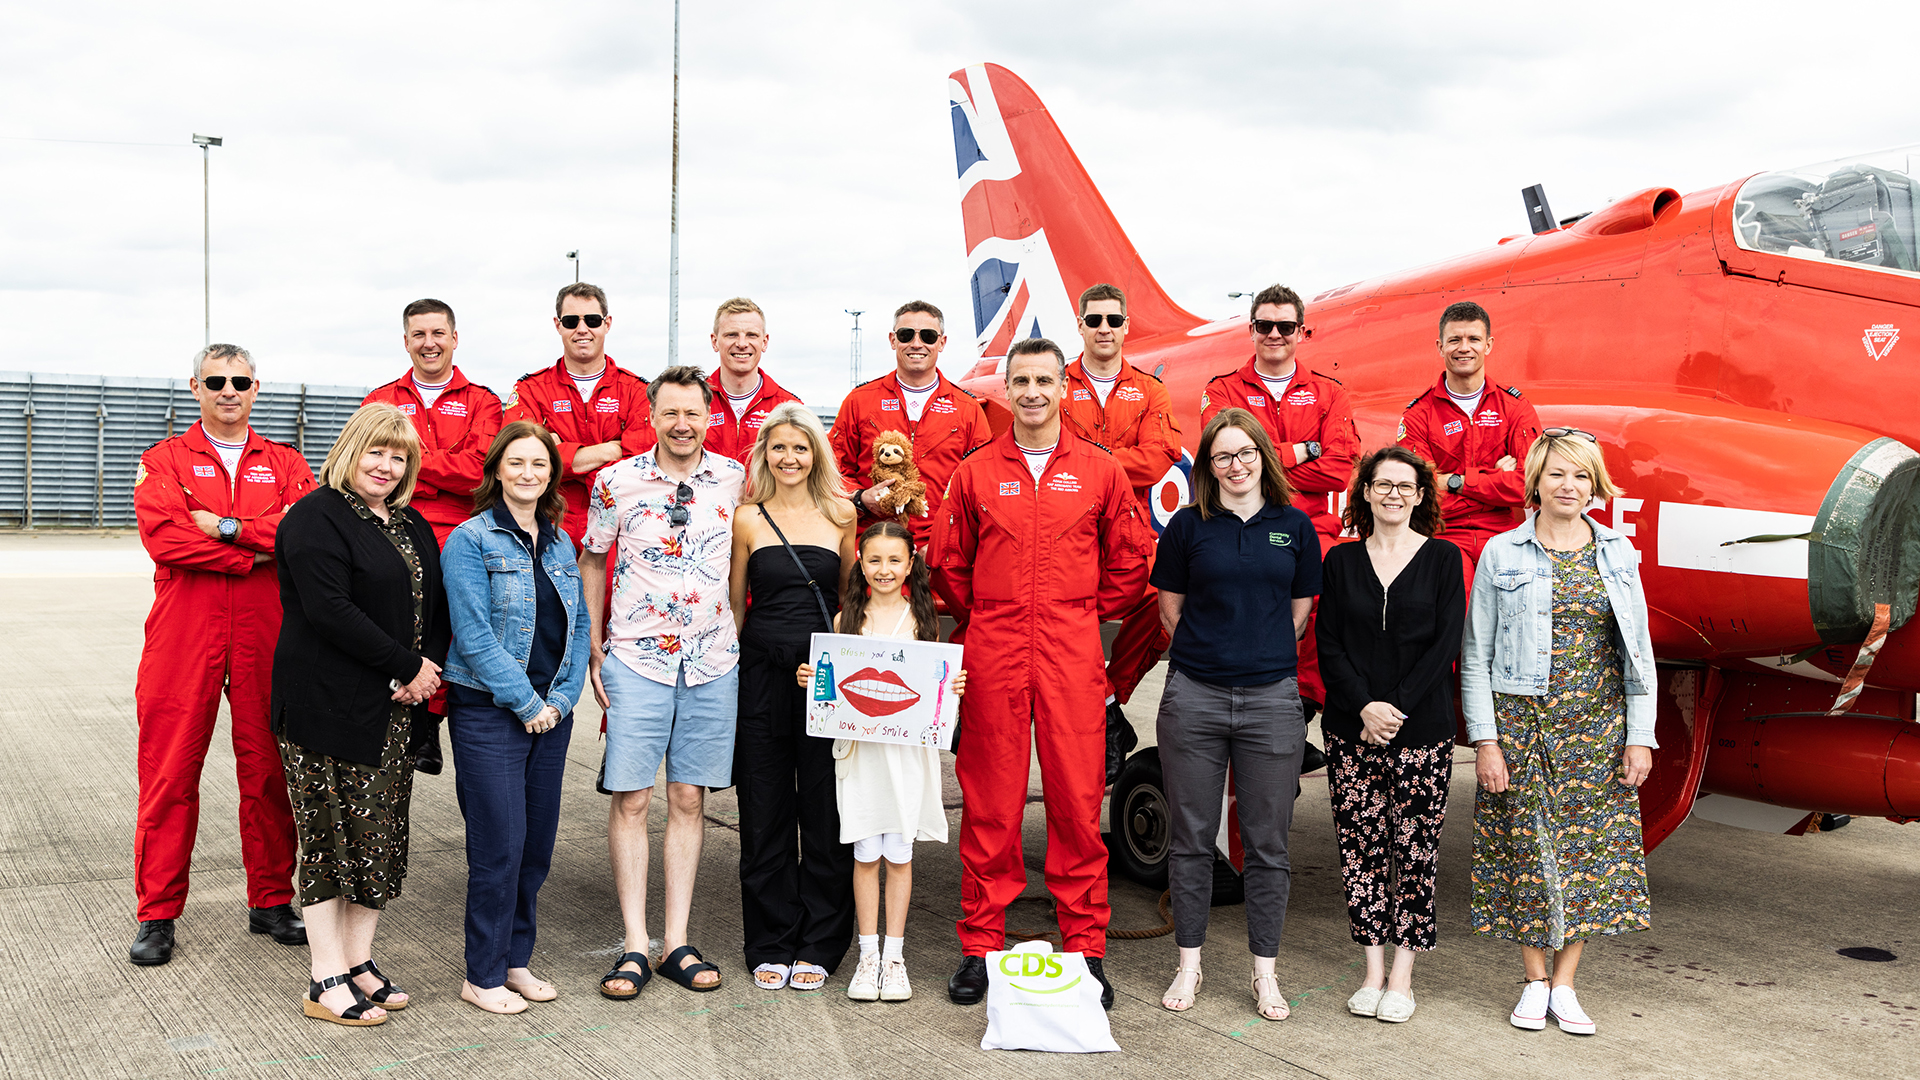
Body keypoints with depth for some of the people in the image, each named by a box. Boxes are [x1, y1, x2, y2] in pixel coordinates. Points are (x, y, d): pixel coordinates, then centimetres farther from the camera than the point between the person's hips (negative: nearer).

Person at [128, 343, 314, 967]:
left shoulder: (285, 464, 13)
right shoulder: (165, 460, 8)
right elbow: (163, 536, -10)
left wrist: (227, 526, -12)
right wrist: (257, 551, -11)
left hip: (267, 637, 2)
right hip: (183, 640, -1)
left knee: (268, 770, 5)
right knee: (170, 773, 0)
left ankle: (272, 902, 18)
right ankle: (156, 914, 11)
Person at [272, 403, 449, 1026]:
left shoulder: (412, 526, 16)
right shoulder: (317, 518, -9)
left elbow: (436, 604, 17)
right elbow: (330, 610, -19)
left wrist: (431, 667, -3)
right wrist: (408, 666, -16)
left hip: (398, 707, 7)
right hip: (329, 706, -7)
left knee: (383, 835, 9)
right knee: (333, 836, -2)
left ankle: (359, 959, 20)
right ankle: (327, 981, 6)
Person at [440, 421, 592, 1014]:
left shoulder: (560, 543, 12)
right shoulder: (470, 540, -7)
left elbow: (579, 627, 12)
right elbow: (475, 635, -13)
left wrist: (560, 699, -1)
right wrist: (526, 703, -13)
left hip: (550, 713, 6)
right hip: (489, 713, -6)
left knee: (538, 844, 9)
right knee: (500, 846, -4)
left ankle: (515, 959, 23)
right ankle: (483, 976, 9)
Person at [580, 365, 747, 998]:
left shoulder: (734, 479, 2)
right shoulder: (616, 482, -3)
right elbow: (591, 560, 10)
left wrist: (742, 634, 14)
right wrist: (594, 647, 6)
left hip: (713, 661, 2)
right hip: (636, 657, -2)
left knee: (689, 799, 6)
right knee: (630, 799, -3)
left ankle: (678, 943, 12)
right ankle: (635, 946, 4)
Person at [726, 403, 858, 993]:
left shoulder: (841, 514, 7)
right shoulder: (747, 518, 6)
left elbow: (850, 595, 14)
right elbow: (735, 602, 12)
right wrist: (726, 670, 7)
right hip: (762, 673, 0)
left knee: (825, 811, 4)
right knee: (765, 812, 6)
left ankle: (818, 945, 16)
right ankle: (770, 945, 17)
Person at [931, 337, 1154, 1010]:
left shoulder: (1099, 471, 6)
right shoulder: (975, 473, 8)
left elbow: (1130, 560, 12)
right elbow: (947, 562, 14)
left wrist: (1087, 615, 10)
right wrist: (985, 619, 11)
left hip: (1072, 656, 0)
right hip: (993, 657, 1)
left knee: (1078, 799, 1)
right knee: (989, 802, 3)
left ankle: (1086, 948, 12)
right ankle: (980, 946, 13)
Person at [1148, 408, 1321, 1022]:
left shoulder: (1295, 527, 6)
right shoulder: (1188, 525, 3)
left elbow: (1299, 614, 12)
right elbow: (1171, 609, 9)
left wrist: (1264, 660, 10)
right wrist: (1209, 655, 9)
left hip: (1272, 697, 1)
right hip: (1194, 695, 0)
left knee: (1267, 842, 6)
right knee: (1191, 836, 6)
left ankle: (1265, 973, 17)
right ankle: (1189, 965, 19)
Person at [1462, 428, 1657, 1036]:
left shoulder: (1618, 554, 6)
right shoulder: (1502, 554, -1)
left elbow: (1639, 652, 8)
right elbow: (1475, 655, -1)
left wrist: (1640, 737, 1)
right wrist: (1484, 740, -8)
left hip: (1597, 724, 2)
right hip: (1521, 722, -2)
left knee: (1590, 844, 2)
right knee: (1527, 845, 2)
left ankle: (1565, 985, 14)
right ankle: (1535, 982, 17)